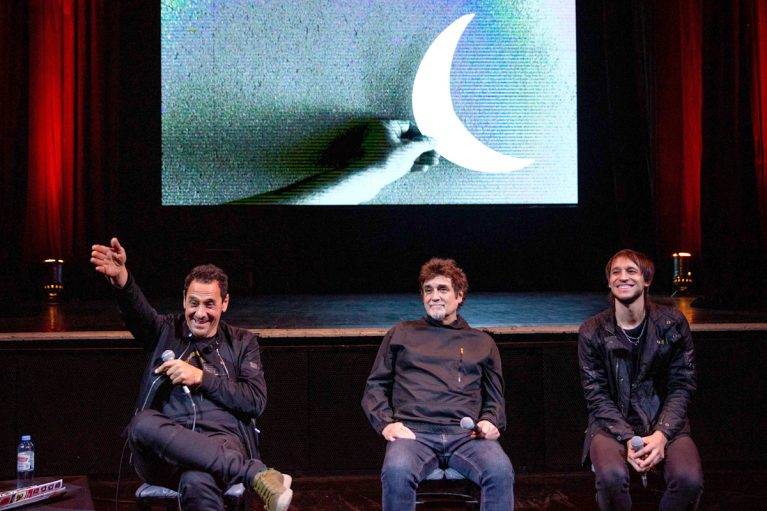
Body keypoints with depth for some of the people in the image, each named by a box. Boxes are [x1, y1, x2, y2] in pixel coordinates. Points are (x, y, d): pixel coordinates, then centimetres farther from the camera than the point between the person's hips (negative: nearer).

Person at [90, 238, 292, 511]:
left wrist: (201, 377, -6)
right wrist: (121, 278, -30)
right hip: (168, 446, 4)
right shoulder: (167, 331, 17)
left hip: (222, 443, -3)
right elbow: (139, 312, -7)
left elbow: (256, 401, 4)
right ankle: (257, 473, -35)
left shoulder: (242, 342, 17)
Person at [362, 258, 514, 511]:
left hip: (466, 435, 1)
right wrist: (386, 423, -1)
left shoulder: (482, 342, 24)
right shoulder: (401, 334, 21)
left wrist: (490, 422, 1)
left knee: (501, 471, -33)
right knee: (397, 471, -37)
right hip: (414, 432, -1)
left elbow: (494, 399, 24)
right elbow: (375, 386, 18)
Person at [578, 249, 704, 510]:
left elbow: (682, 386, 0)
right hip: (612, 423, -1)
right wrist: (628, 439, -18)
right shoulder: (592, 331, -1)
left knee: (689, 478, -29)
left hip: (664, 423, 1)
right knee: (612, 477, -33)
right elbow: (596, 395, -3)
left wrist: (661, 434, -15)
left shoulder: (672, 323, 1)